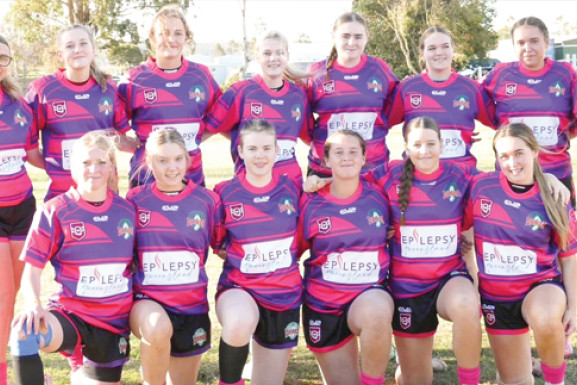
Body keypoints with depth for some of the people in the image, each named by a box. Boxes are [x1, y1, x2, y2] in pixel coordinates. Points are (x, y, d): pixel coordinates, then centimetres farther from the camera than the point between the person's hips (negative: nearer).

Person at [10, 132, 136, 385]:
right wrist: (33, 304, -26)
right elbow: (32, 268, -8)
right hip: (70, 314, -3)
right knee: (24, 334, -36)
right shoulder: (54, 212, -7)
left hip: (114, 321, 4)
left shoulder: (126, 210, 2)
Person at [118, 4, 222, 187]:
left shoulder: (202, 75, 4)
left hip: (193, 178, 3)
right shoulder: (134, 79, -2)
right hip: (146, 180, -2)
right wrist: (140, 144, -7)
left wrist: (193, 139, 3)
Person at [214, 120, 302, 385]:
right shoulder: (224, 193, -7)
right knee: (240, 324, -38)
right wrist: (237, 256, -6)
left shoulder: (292, 189, -1)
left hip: (284, 295, 3)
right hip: (238, 288, -3)